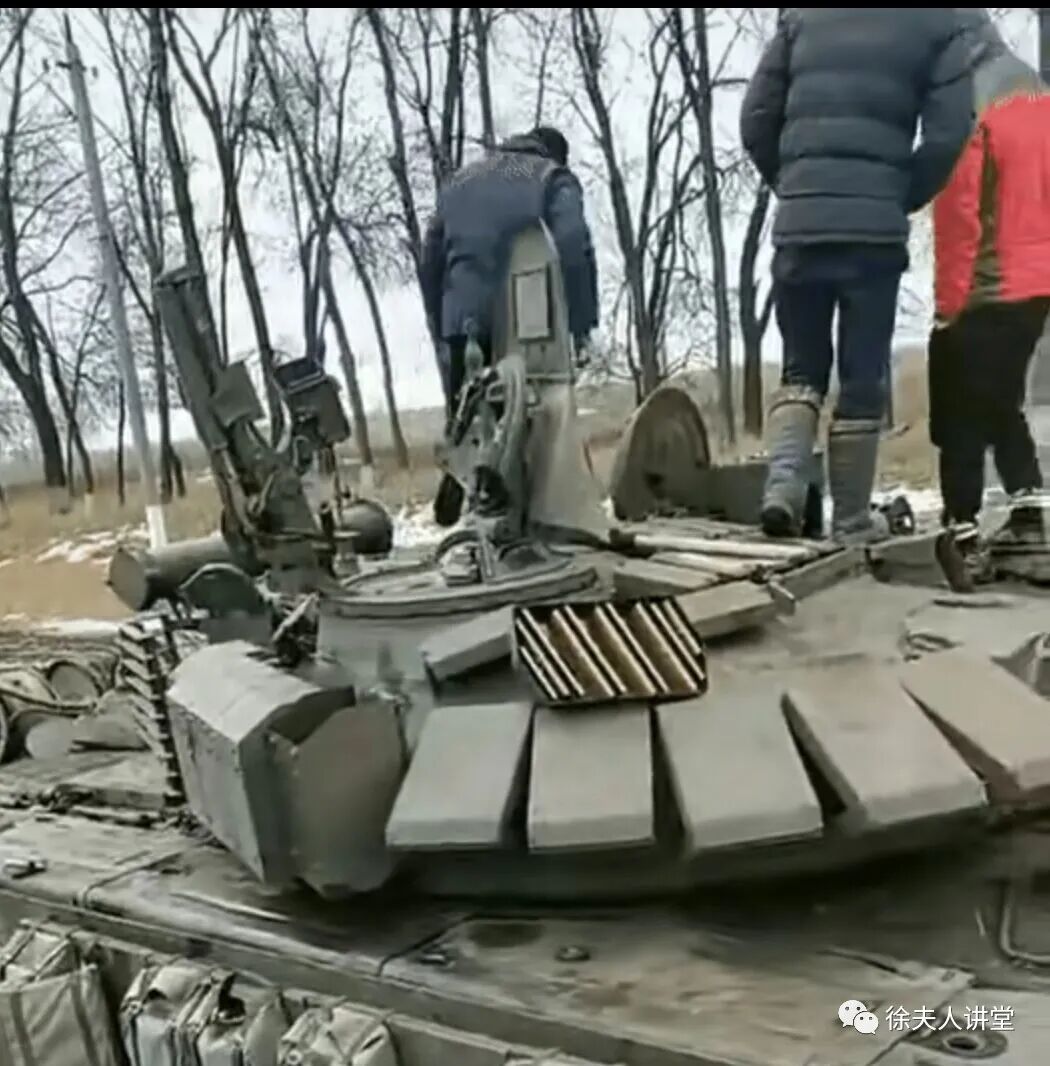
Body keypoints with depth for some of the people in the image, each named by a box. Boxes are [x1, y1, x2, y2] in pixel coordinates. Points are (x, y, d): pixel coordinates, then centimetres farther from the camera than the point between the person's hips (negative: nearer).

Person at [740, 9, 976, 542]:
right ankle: (851, 520, 8)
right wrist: (901, 201, 12)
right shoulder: (936, 22, 8)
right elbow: (948, 133, -1)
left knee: (801, 367, 14)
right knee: (863, 380, 5)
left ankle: (783, 482, -8)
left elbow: (755, 121, 9)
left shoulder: (801, 17, 14)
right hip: (875, 228, -2)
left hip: (799, 225, 2)